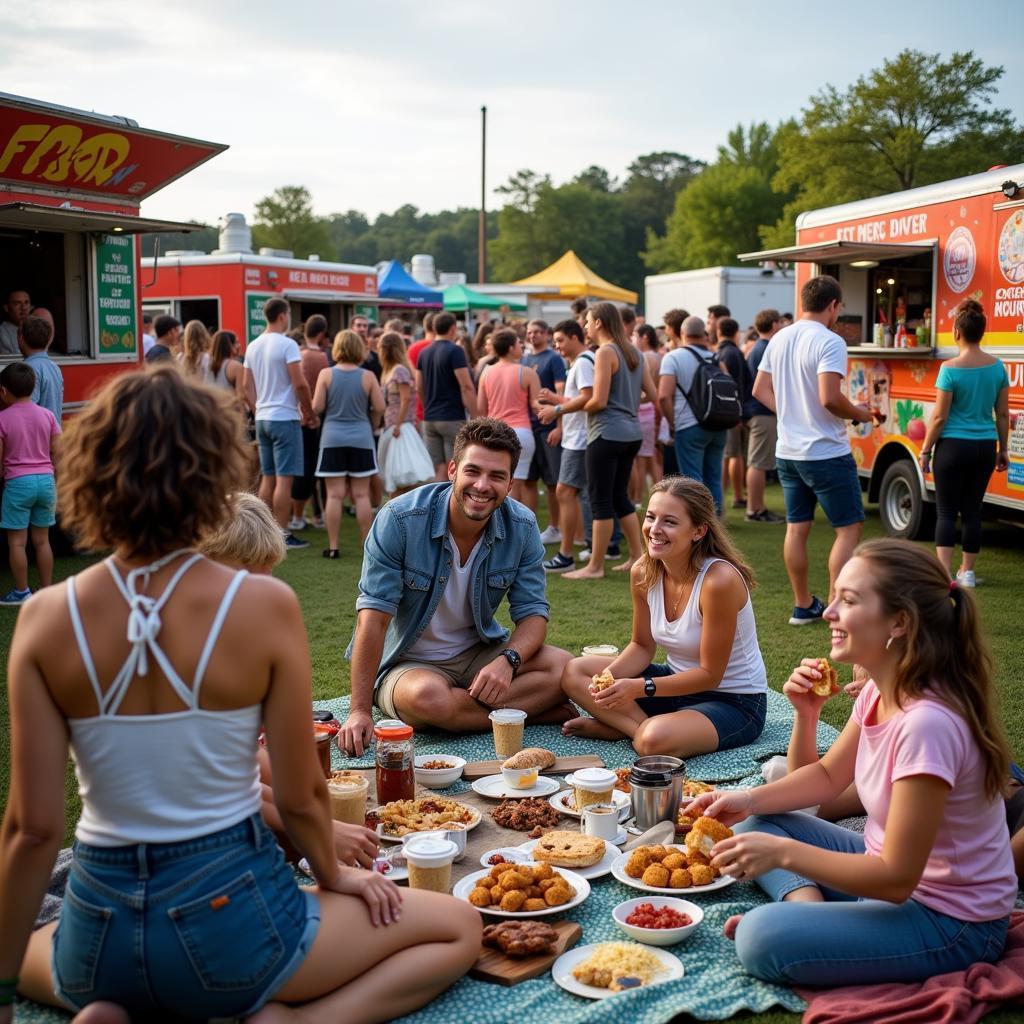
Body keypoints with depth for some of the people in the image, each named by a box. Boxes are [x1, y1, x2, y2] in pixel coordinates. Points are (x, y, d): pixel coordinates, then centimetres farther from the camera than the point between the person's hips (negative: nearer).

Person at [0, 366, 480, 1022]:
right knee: (459, 929, 18)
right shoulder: (265, 604, -16)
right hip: (229, 914, -3)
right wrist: (336, 875, 13)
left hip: (101, 934, 3)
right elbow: (301, 797, -8)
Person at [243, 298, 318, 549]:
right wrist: (310, 413, -5)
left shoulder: (253, 346, 10)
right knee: (284, 479, -4)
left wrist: (258, 410, 17)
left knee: (268, 477, 13)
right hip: (285, 418, -8)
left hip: (262, 418, 8)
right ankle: (282, 535, -3)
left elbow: (247, 385, 12)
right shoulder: (287, 345, -13)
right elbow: (299, 384, -16)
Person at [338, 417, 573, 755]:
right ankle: (533, 711, -16)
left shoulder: (523, 527, -9)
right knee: (428, 696, -37)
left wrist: (507, 660, -28)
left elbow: (533, 612, -5)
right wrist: (360, 711, -26)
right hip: (407, 663, -3)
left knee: (562, 666, -20)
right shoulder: (400, 519, -21)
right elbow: (374, 616, -22)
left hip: (479, 653, 3)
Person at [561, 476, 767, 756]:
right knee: (574, 673, -3)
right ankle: (641, 725, -13)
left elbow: (709, 674, -21)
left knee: (655, 740, -36)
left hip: (735, 701, -7)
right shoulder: (643, 573, -7)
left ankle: (618, 725, -7)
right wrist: (608, 677, -15)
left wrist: (639, 688, -27)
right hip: (680, 681, 7)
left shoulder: (719, 580, -28)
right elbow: (642, 646, 6)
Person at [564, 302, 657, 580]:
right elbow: (652, 395, 13)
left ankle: (595, 566, 2)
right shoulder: (634, 352, 13)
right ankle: (637, 555, 19)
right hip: (632, 432, 9)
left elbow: (599, 401, -17)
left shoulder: (605, 352, -12)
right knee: (620, 497, 17)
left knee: (600, 501, -3)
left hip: (607, 433, -9)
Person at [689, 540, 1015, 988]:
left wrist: (782, 852, -26)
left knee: (761, 939, -28)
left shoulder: (927, 723, -30)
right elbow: (828, 776, 13)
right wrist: (749, 799, -3)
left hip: (949, 920, -9)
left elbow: (896, 878, -26)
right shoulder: (879, 692, -2)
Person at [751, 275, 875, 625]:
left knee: (796, 527, 13)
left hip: (788, 451, 8)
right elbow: (829, 398, -25)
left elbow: (760, 390, 12)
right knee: (849, 528, 2)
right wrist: (858, 413, -8)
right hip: (826, 453, -8)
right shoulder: (829, 342, -16)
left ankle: (803, 606, 21)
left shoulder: (780, 339, 8)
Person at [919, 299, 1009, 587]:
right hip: (985, 448, 4)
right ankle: (967, 572, 19)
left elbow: (939, 417, -10)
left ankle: (944, 574, -7)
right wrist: (1003, 449, 17)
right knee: (973, 510, 13)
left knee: (946, 512, 1)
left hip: (953, 447, -4)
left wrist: (925, 450, -1)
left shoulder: (951, 369, -13)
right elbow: (1002, 414, 7)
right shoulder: (997, 366, 1)